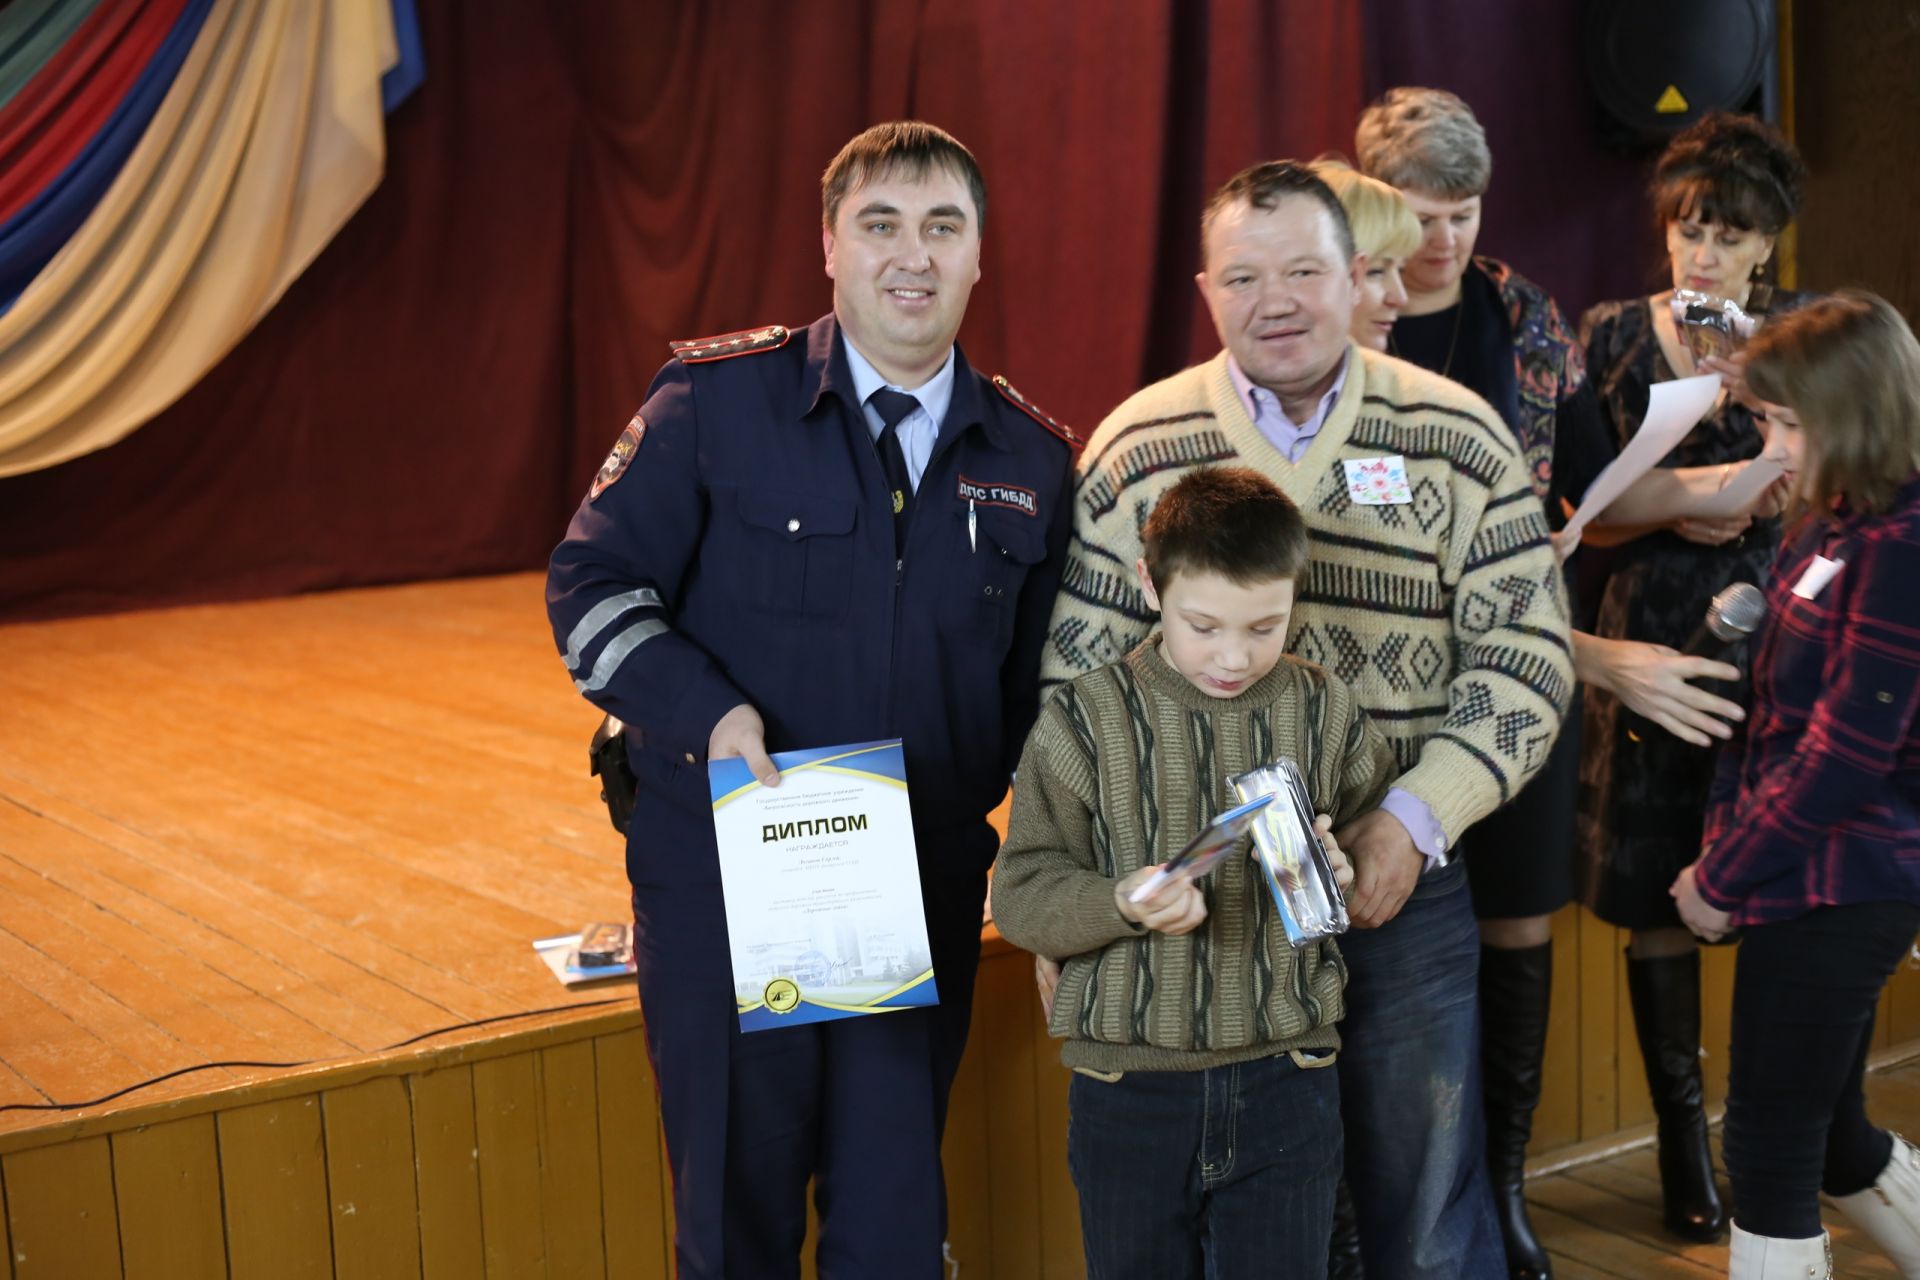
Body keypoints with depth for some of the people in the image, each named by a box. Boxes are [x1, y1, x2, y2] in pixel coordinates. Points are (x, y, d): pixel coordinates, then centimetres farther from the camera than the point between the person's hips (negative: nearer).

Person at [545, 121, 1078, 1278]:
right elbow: (591, 583, -5)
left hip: (925, 893, 2)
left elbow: (1040, 678, 13)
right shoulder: (715, 402, -6)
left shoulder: (1033, 461, 4)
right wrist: (708, 713, -19)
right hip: (724, 886, -2)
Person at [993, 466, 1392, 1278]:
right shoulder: (1084, 723, -5)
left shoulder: (1326, 714, 2)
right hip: (1129, 1084, -1)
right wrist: (1121, 903, -25)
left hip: (1284, 1084, 1)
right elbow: (1022, 896, -6)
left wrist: (1343, 869, -11)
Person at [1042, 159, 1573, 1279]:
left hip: (1404, 889, 0)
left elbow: (1525, 657, -2)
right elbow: (1073, 678, 2)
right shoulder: (1137, 450, 1)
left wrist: (1415, 820, -15)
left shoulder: (1462, 440, 0)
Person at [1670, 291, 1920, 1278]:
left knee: (1769, 1145, 0)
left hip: (1838, 891, -9)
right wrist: (1722, 839, 4)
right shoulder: (1828, 529, 10)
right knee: (1827, 1133, 20)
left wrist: (1723, 877, -12)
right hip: (1820, 884, 9)